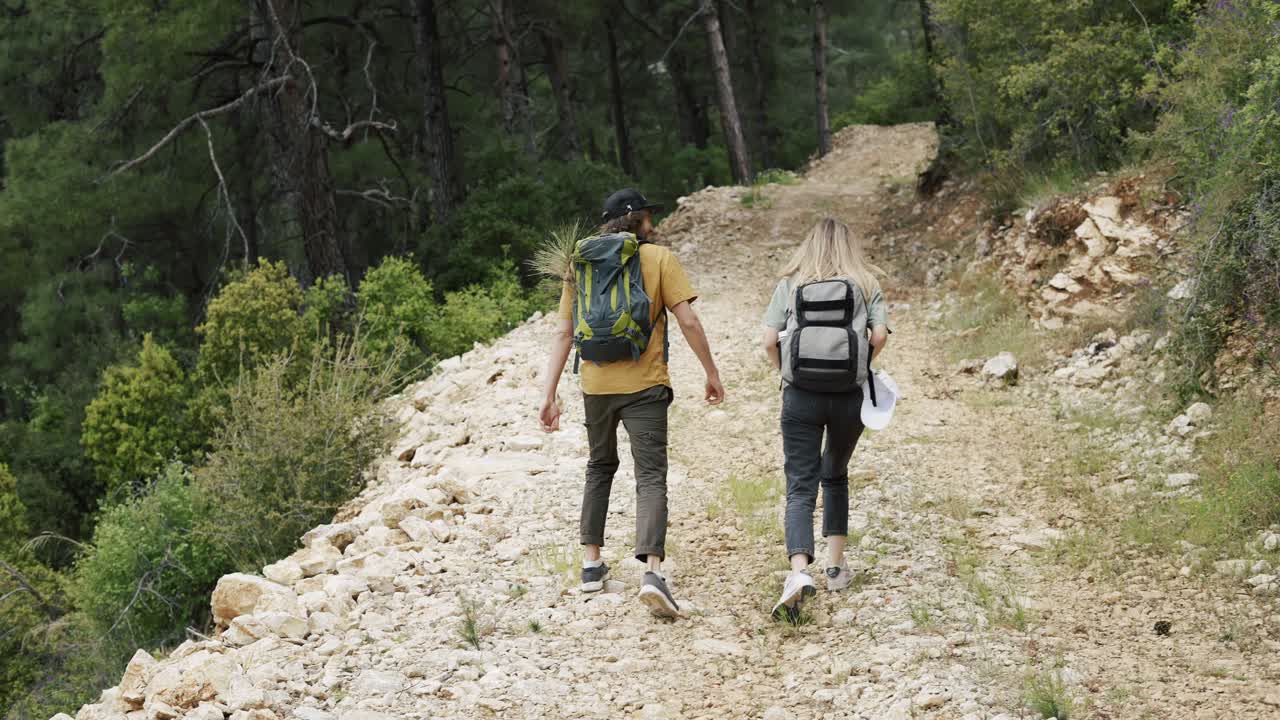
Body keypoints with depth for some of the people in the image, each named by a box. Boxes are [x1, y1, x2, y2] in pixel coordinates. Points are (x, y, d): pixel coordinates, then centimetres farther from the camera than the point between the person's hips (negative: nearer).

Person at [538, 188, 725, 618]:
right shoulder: (659, 259, -1)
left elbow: (563, 333, 6)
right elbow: (688, 322, -6)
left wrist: (549, 395, 8)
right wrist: (711, 372, 4)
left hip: (596, 385, 4)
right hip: (645, 387, -4)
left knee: (600, 468, 23)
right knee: (651, 478, -5)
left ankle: (591, 563, 24)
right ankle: (652, 571, -23)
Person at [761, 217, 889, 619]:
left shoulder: (790, 285, 6)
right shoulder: (866, 285, 6)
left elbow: (769, 341, -1)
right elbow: (879, 336, -5)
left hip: (800, 397, -1)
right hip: (849, 397, 1)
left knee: (800, 487, -3)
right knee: (835, 476, 23)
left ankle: (799, 571, -24)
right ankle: (835, 566, 24)